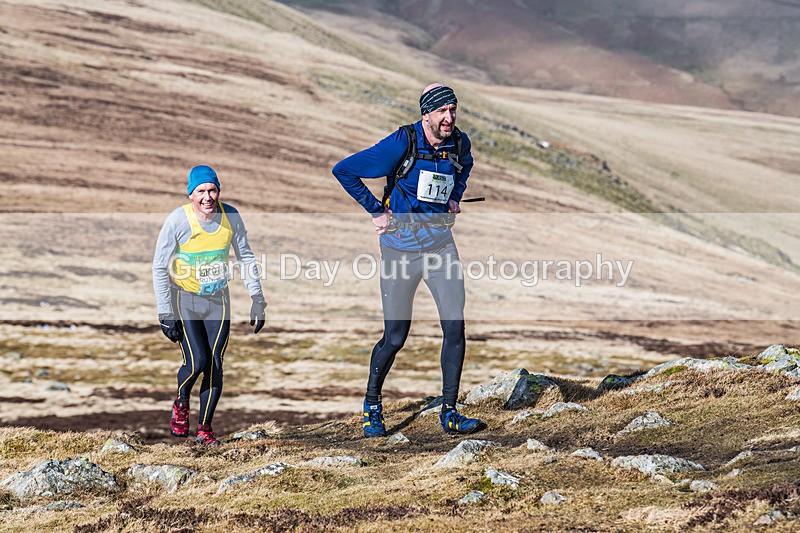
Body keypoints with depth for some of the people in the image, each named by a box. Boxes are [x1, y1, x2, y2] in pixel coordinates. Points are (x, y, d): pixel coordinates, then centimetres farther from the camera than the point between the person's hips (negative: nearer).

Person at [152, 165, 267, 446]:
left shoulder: (230, 216, -10)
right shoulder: (177, 220, -19)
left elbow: (246, 257, 4)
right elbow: (160, 268, -12)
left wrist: (257, 300, 0)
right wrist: (165, 314, -16)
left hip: (218, 301, 3)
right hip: (184, 299, -3)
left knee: (214, 366, -3)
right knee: (197, 362, -14)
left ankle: (204, 428, 11)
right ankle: (181, 403, 18)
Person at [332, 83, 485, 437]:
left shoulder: (460, 143, 0)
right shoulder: (402, 143, -16)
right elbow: (343, 171, -10)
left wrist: (455, 197, 10)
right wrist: (376, 211, -9)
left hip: (441, 245, 4)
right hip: (401, 249, -4)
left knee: (455, 327, -7)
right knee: (395, 338, 1)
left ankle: (449, 413, 2)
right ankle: (372, 405, 24)